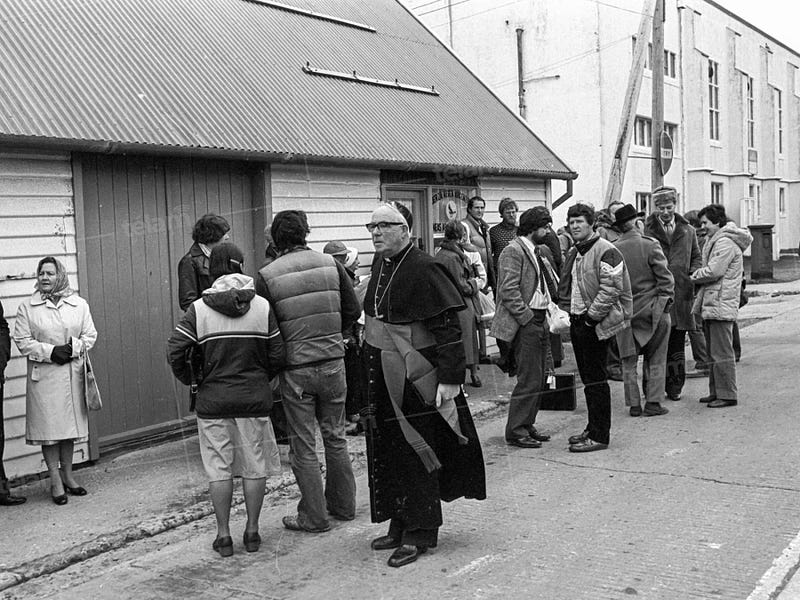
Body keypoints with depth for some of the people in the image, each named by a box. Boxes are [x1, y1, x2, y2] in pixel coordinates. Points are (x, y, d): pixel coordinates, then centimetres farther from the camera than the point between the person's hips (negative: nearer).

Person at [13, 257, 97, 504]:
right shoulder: (27, 306, 0)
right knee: (49, 426, 0)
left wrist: (73, 348, -13)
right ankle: (55, 481, 10)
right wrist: (50, 351, -15)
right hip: (43, 375, -2)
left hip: (73, 373, 2)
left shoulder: (79, 304, 5)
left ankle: (67, 475, 23)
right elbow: (22, 340, -3)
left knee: (70, 424, 9)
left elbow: (90, 335, 6)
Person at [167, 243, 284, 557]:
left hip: (213, 401, 0)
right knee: (254, 466, 11)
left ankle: (223, 534, 13)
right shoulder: (262, 307, -3)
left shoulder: (198, 309, -5)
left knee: (219, 469, 8)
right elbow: (277, 354, -3)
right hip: (254, 399, 1)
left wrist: (189, 379, 6)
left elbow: (174, 350, -10)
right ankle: (252, 531, 17)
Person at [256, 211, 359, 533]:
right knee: (335, 436, 18)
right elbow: (352, 310, 3)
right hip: (333, 361, 3)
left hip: (295, 367, -3)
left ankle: (314, 516, 15)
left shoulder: (267, 276, -10)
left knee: (303, 444, 7)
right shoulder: (331, 264, -2)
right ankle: (343, 504, 29)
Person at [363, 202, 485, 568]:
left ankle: (420, 533, 13)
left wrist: (449, 378, -23)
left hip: (413, 378, -9)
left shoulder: (422, 269, -17)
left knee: (415, 453, 0)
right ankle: (400, 524, 28)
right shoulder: (381, 264, 9)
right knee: (388, 453, 15)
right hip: (382, 376, 9)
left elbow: (448, 327, -19)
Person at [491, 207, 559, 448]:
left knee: (538, 379, 12)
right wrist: (527, 318, -17)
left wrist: (551, 309, 10)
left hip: (540, 321, 9)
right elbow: (508, 290, -18)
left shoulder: (537, 252, 18)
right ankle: (516, 431, 1)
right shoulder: (513, 251, -11)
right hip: (525, 323, -9)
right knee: (529, 380, -8)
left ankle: (527, 425, 22)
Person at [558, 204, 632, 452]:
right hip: (578, 321, 9)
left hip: (596, 324, -9)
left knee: (595, 379, -5)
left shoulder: (605, 251, -13)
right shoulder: (574, 253, 16)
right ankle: (593, 428, 24)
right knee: (588, 378, 15)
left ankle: (600, 436, 1)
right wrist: (568, 311, 14)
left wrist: (592, 315, -19)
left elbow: (610, 289, -20)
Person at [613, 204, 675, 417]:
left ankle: (634, 405, 12)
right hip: (651, 309, -2)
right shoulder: (650, 245, -11)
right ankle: (653, 403, 9)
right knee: (655, 359, 9)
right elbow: (665, 278, -9)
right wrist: (666, 302, 2)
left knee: (629, 361, 11)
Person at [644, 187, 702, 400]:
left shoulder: (687, 231, 14)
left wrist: (693, 274, 4)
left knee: (677, 343, 7)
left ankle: (675, 387, 15)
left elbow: (696, 257, 22)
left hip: (680, 293, 3)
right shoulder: (646, 231, 3)